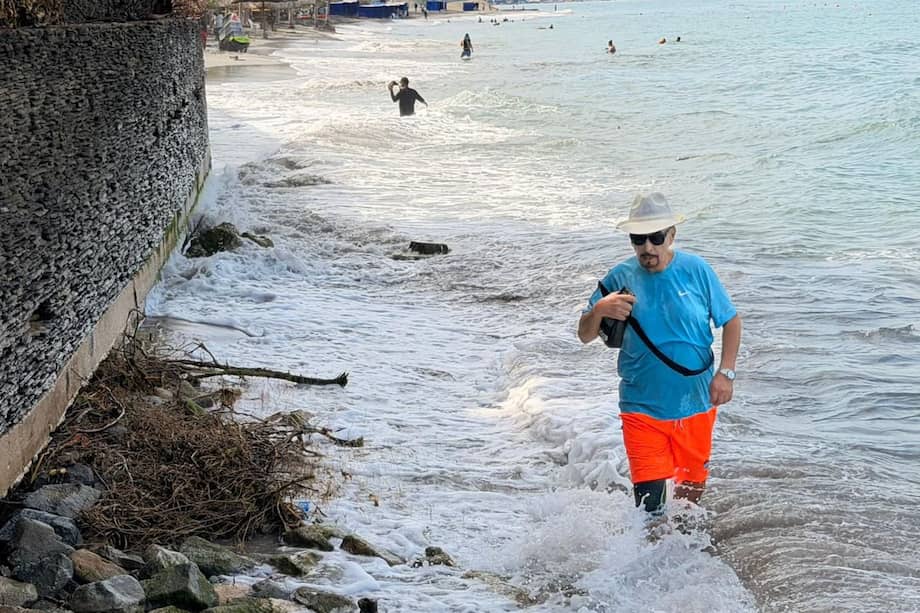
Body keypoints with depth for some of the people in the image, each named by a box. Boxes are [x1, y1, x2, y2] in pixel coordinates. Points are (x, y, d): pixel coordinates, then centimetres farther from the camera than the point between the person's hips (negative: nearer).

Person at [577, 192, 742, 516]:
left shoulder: (696, 270, -8)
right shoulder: (620, 278, -8)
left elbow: (731, 321, 2)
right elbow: (584, 335, -4)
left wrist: (725, 373, -9)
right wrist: (599, 310, -26)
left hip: (695, 403, 1)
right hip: (642, 408, -1)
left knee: (692, 489, 19)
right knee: (650, 504, -9)